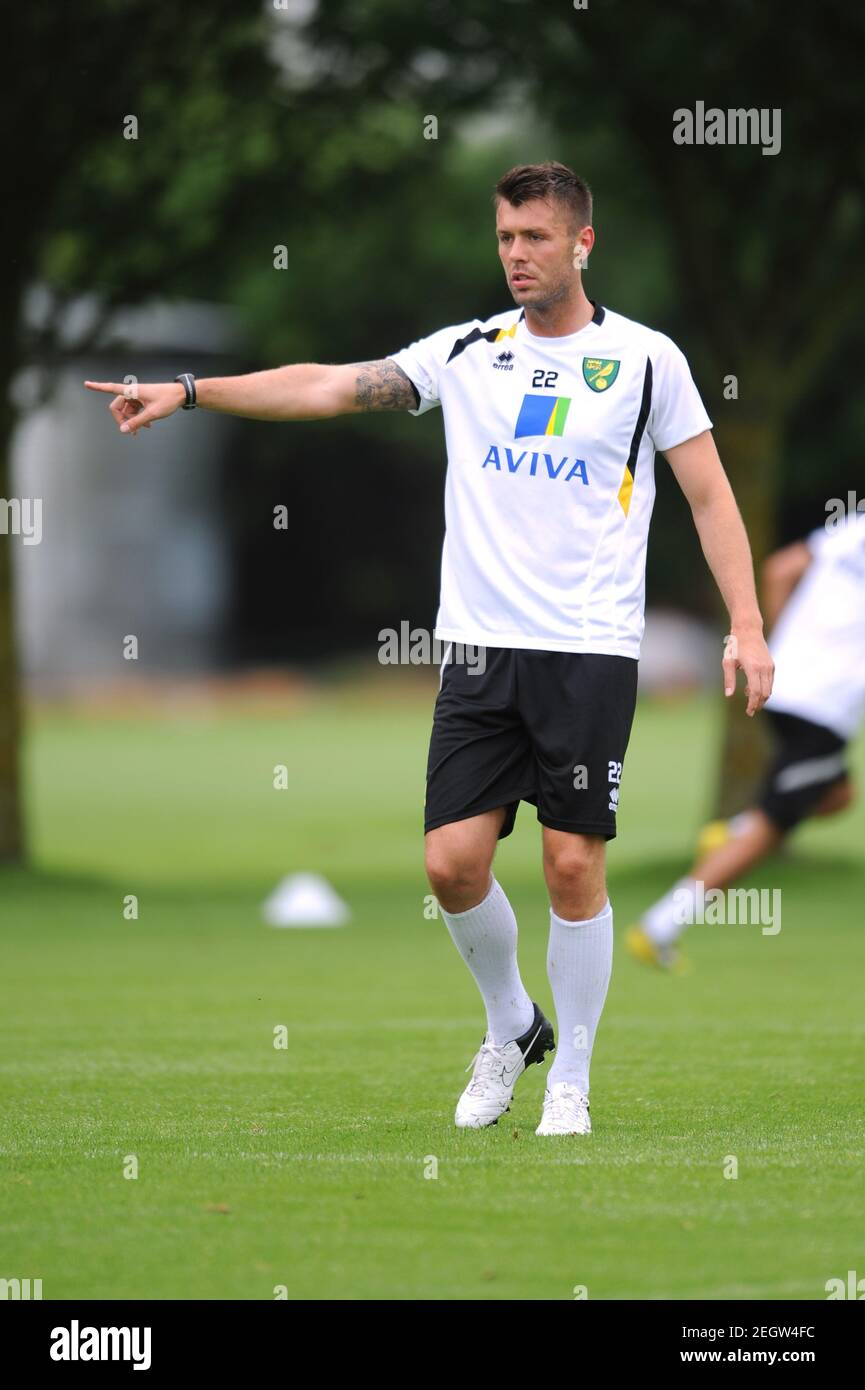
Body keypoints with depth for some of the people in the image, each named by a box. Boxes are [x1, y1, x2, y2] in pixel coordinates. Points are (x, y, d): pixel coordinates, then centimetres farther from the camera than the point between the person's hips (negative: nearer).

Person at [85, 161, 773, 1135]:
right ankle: (511, 1029, 22)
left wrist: (747, 625, -5)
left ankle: (570, 1084, 9)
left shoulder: (644, 358, 1)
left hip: (590, 651, -3)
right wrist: (189, 391, -6)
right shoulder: (466, 353, 8)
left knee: (572, 862, -5)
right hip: (479, 648, 3)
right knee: (453, 861, -4)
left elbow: (710, 496, 4)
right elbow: (330, 387, 3)